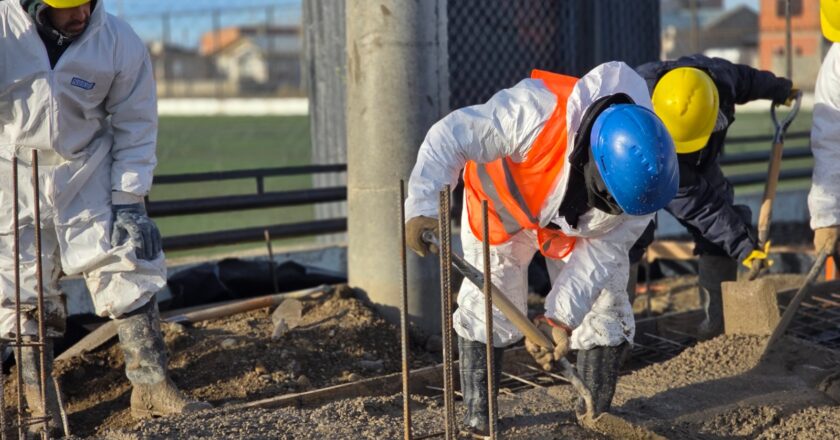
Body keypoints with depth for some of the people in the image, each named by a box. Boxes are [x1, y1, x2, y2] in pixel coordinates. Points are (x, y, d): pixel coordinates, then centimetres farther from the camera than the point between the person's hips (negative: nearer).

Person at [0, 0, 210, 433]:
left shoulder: (120, 43, -12)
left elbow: (135, 125, -3)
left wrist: (129, 199, -5)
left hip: (90, 174, 1)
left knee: (128, 271, -3)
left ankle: (152, 386, 4)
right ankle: (38, 399, 17)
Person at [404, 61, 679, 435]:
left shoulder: (639, 173, -32)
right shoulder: (536, 111, -47)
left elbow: (602, 252, -25)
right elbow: (449, 137, -40)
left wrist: (560, 319, -35)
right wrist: (423, 208, -51)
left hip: (578, 225, 3)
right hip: (503, 202, -3)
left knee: (605, 312, 1)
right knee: (487, 305, -6)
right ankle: (478, 419, 8)